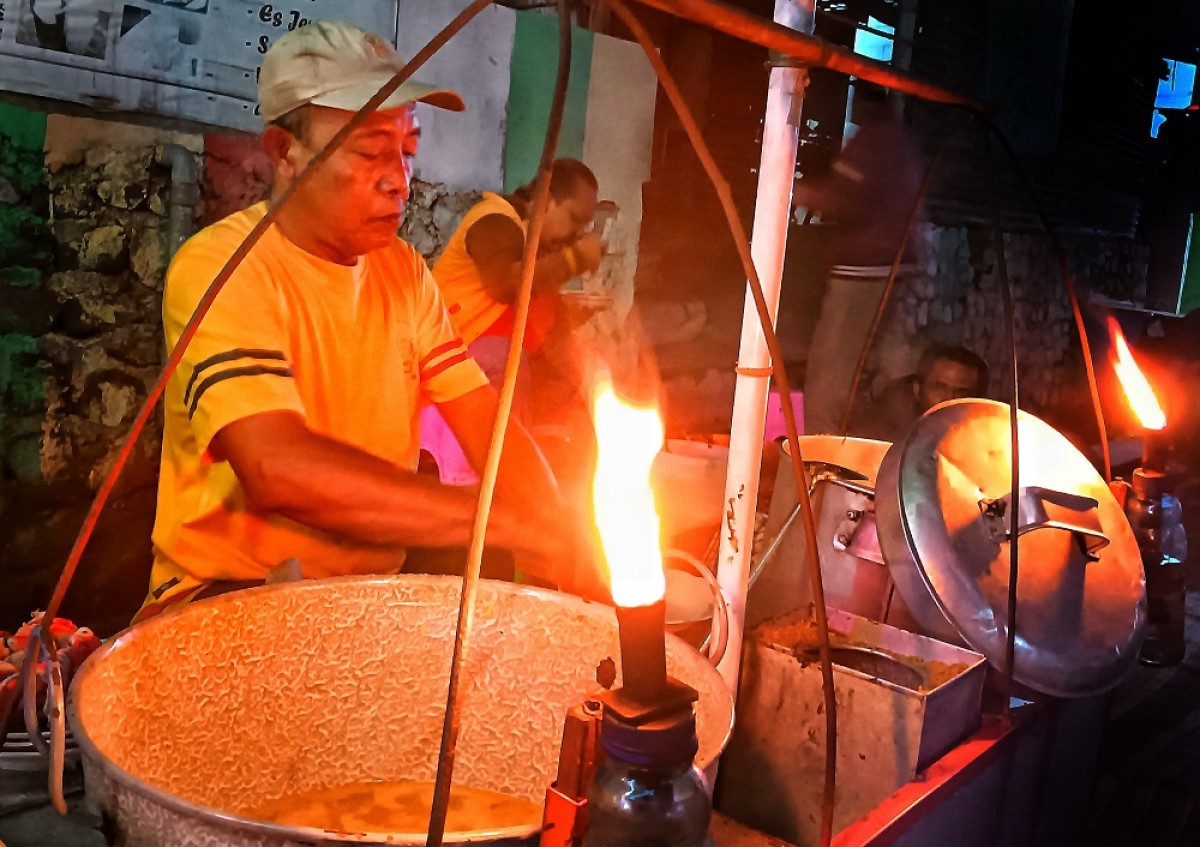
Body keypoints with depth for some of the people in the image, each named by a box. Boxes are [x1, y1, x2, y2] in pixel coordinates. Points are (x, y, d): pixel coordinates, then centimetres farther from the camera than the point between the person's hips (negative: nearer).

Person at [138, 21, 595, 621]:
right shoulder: (220, 269, -16)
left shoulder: (404, 270, 6)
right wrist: (511, 522, -30)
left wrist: (560, 539, -19)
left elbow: (485, 421, -1)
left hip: (377, 593, 6)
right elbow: (277, 469, -30)